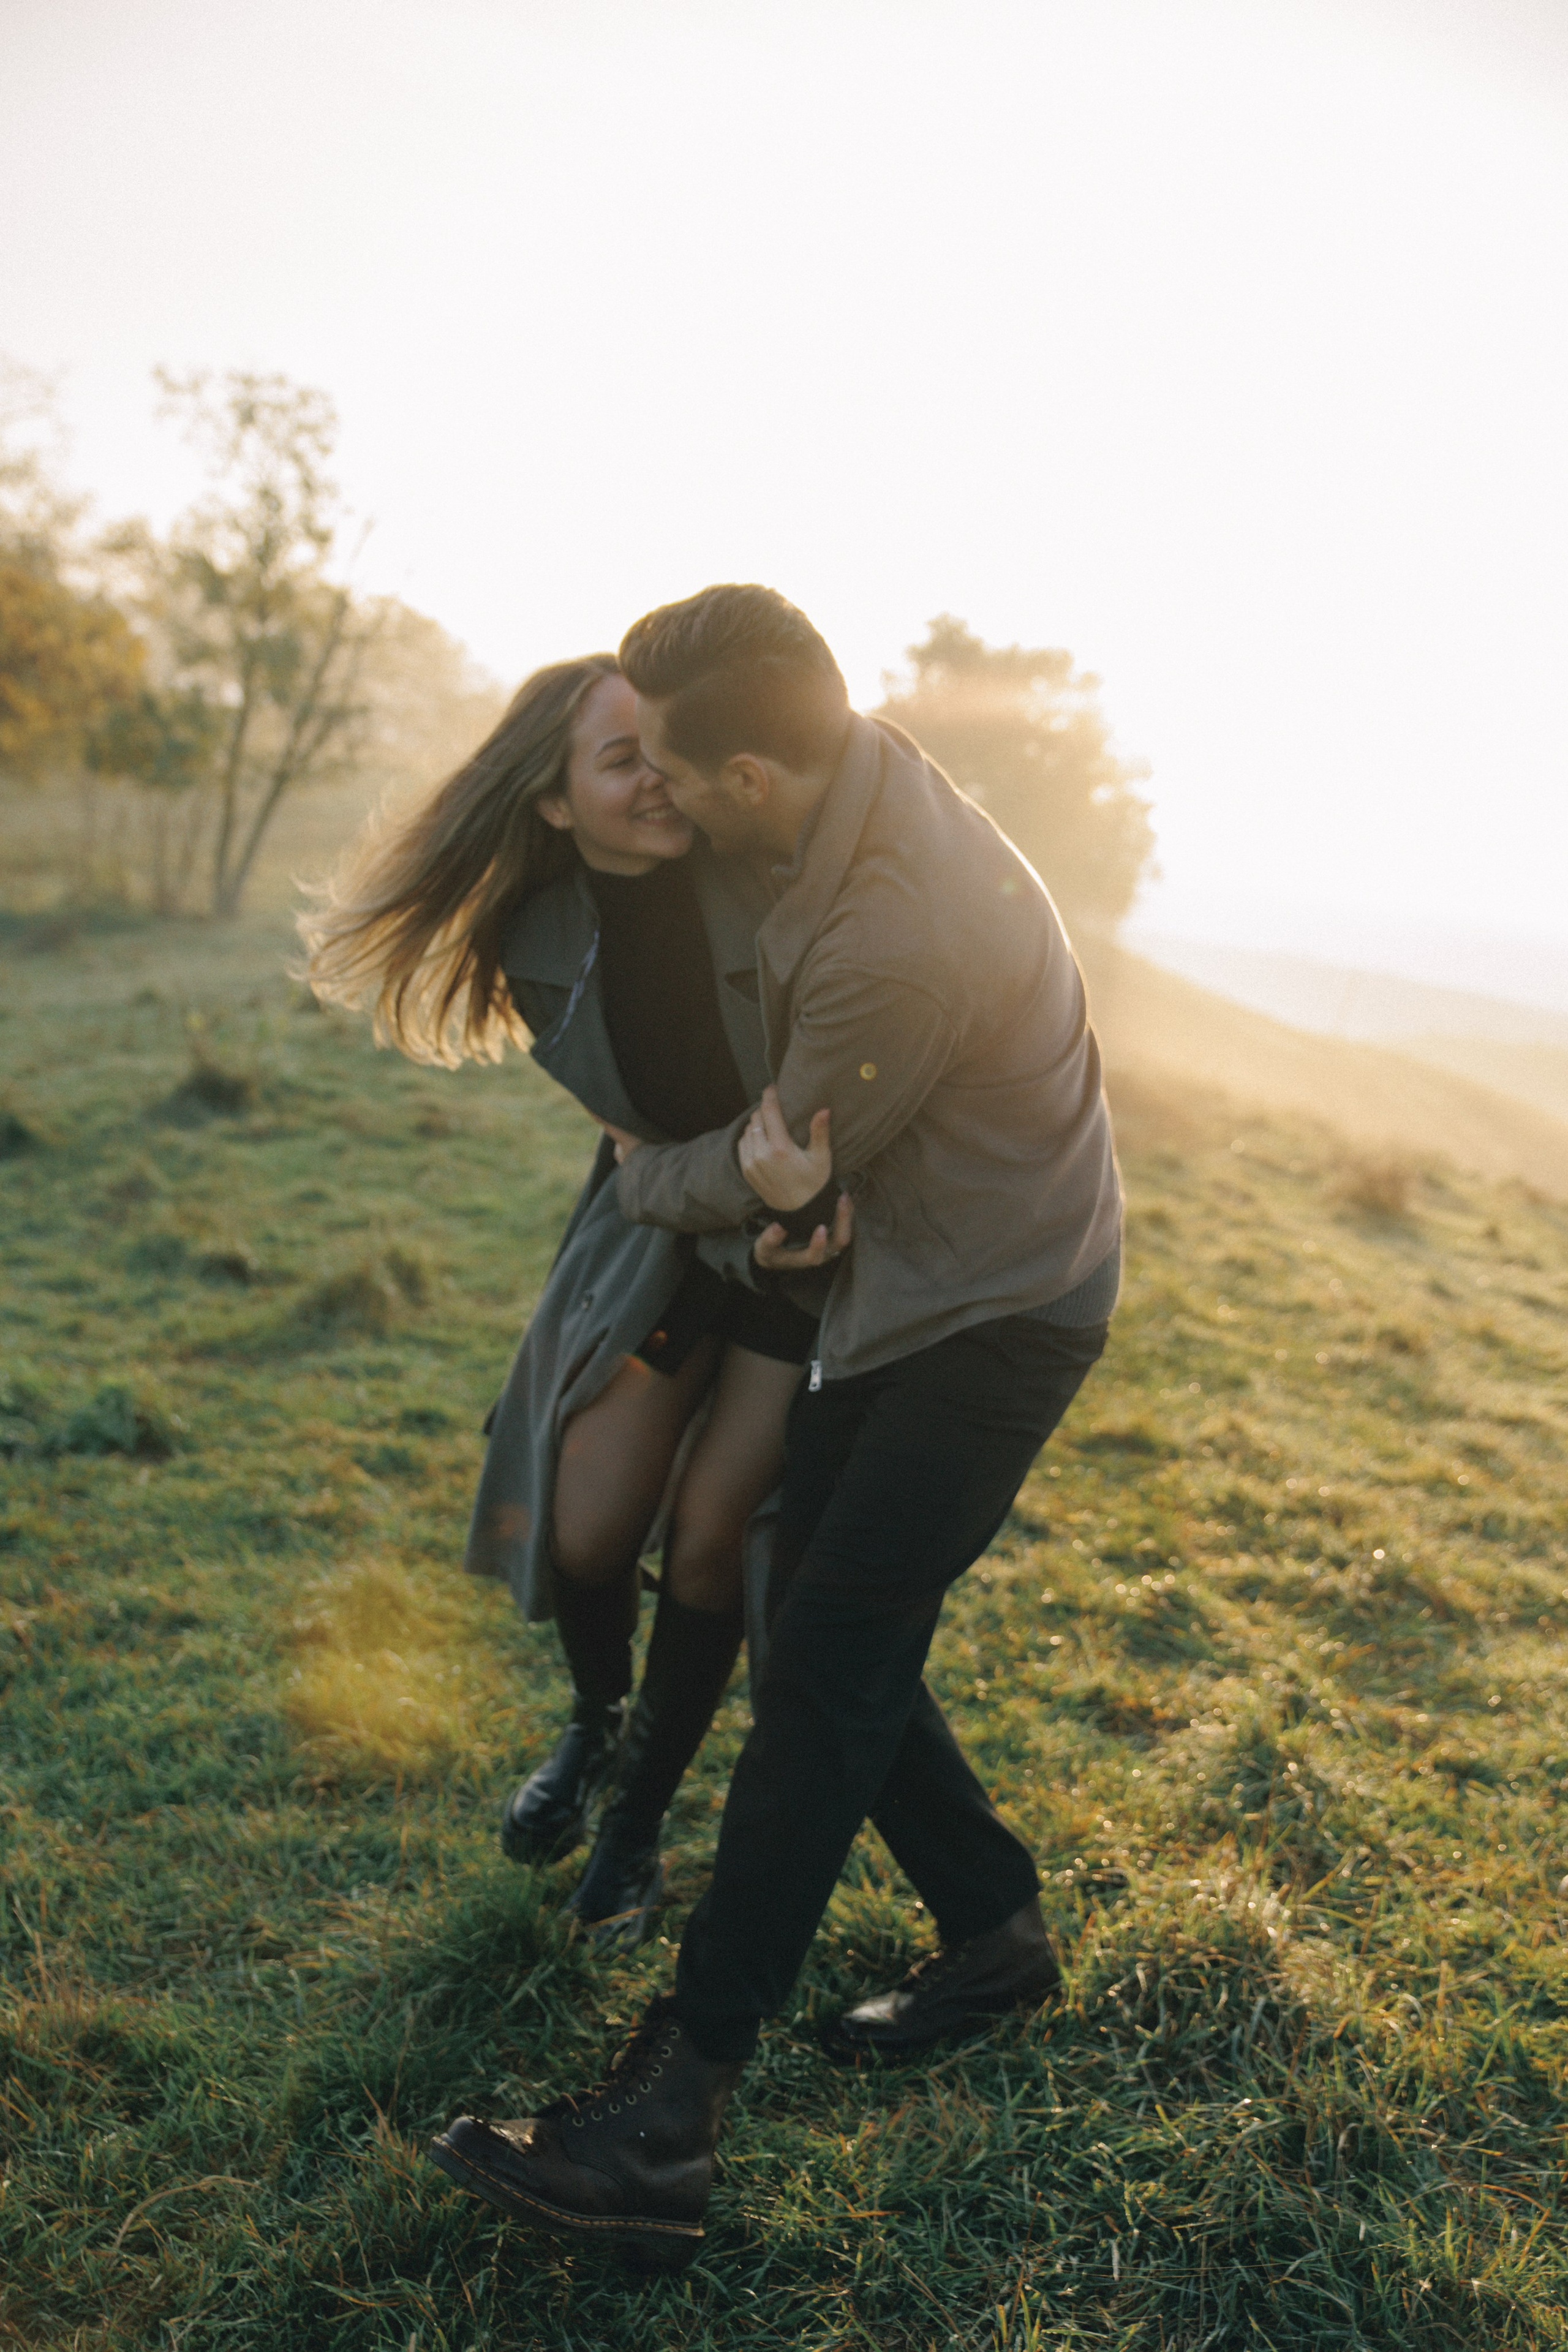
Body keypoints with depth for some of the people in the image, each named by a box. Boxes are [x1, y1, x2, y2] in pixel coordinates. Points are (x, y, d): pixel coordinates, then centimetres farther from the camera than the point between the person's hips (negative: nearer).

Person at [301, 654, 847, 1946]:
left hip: (832, 1226, -2)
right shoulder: (544, 954, -14)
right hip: (669, 1221, 3)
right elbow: (658, 1134, -16)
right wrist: (750, 1240, -34)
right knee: (586, 1534, 1)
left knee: (708, 1546, -1)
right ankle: (597, 1722, 37)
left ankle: (640, 1817, 24)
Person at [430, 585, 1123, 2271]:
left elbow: (779, 1172, -17)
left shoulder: (897, 945, -34)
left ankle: (674, 2106, -7)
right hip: (903, 1289, 9)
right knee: (822, 1624, 10)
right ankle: (994, 1927, 27)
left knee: (824, 1665, -12)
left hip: (1000, 1311, -9)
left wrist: (644, 1182, 3)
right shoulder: (864, 767, -6)